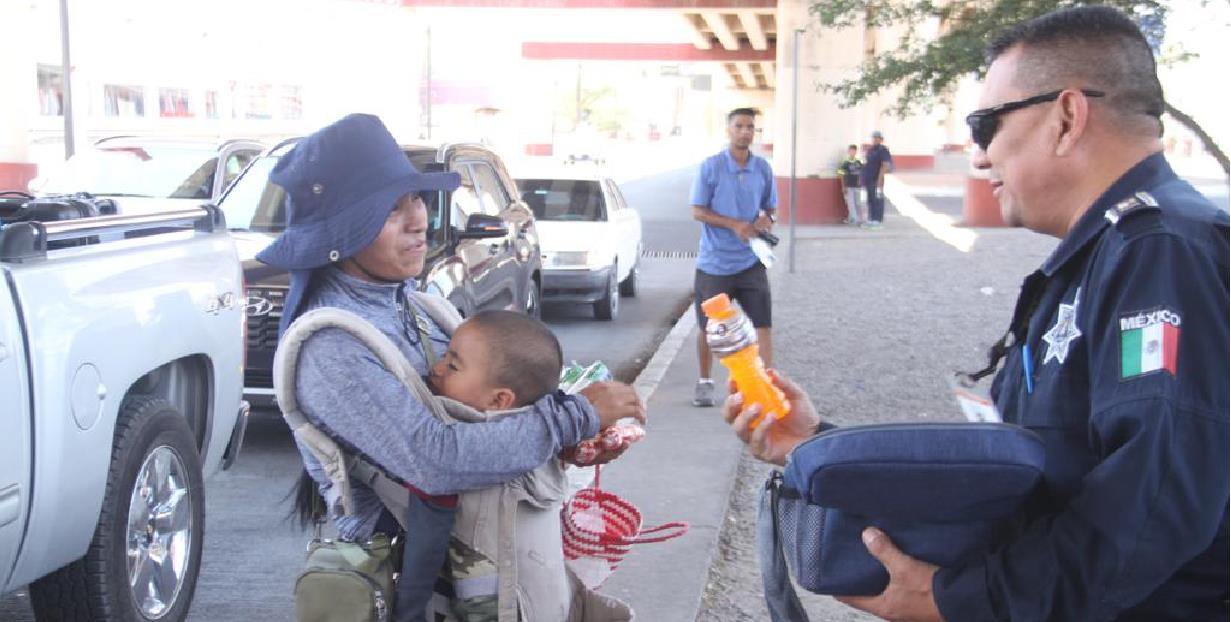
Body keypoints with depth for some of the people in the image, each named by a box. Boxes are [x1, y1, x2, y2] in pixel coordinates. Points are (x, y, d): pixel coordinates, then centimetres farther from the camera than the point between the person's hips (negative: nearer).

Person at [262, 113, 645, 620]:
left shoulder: (401, 294, 1)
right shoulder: (332, 349, -23)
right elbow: (436, 460, -30)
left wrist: (571, 431, -10)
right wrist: (575, 417, -24)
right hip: (396, 557, -7)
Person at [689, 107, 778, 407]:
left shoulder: (763, 168, 3)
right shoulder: (711, 166, -7)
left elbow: (771, 208, 13)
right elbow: (698, 211, -6)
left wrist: (766, 220, -11)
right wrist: (735, 224, -19)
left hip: (750, 262, 2)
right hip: (714, 263, -2)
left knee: (762, 325, -7)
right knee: (709, 328, 11)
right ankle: (705, 382, 30)